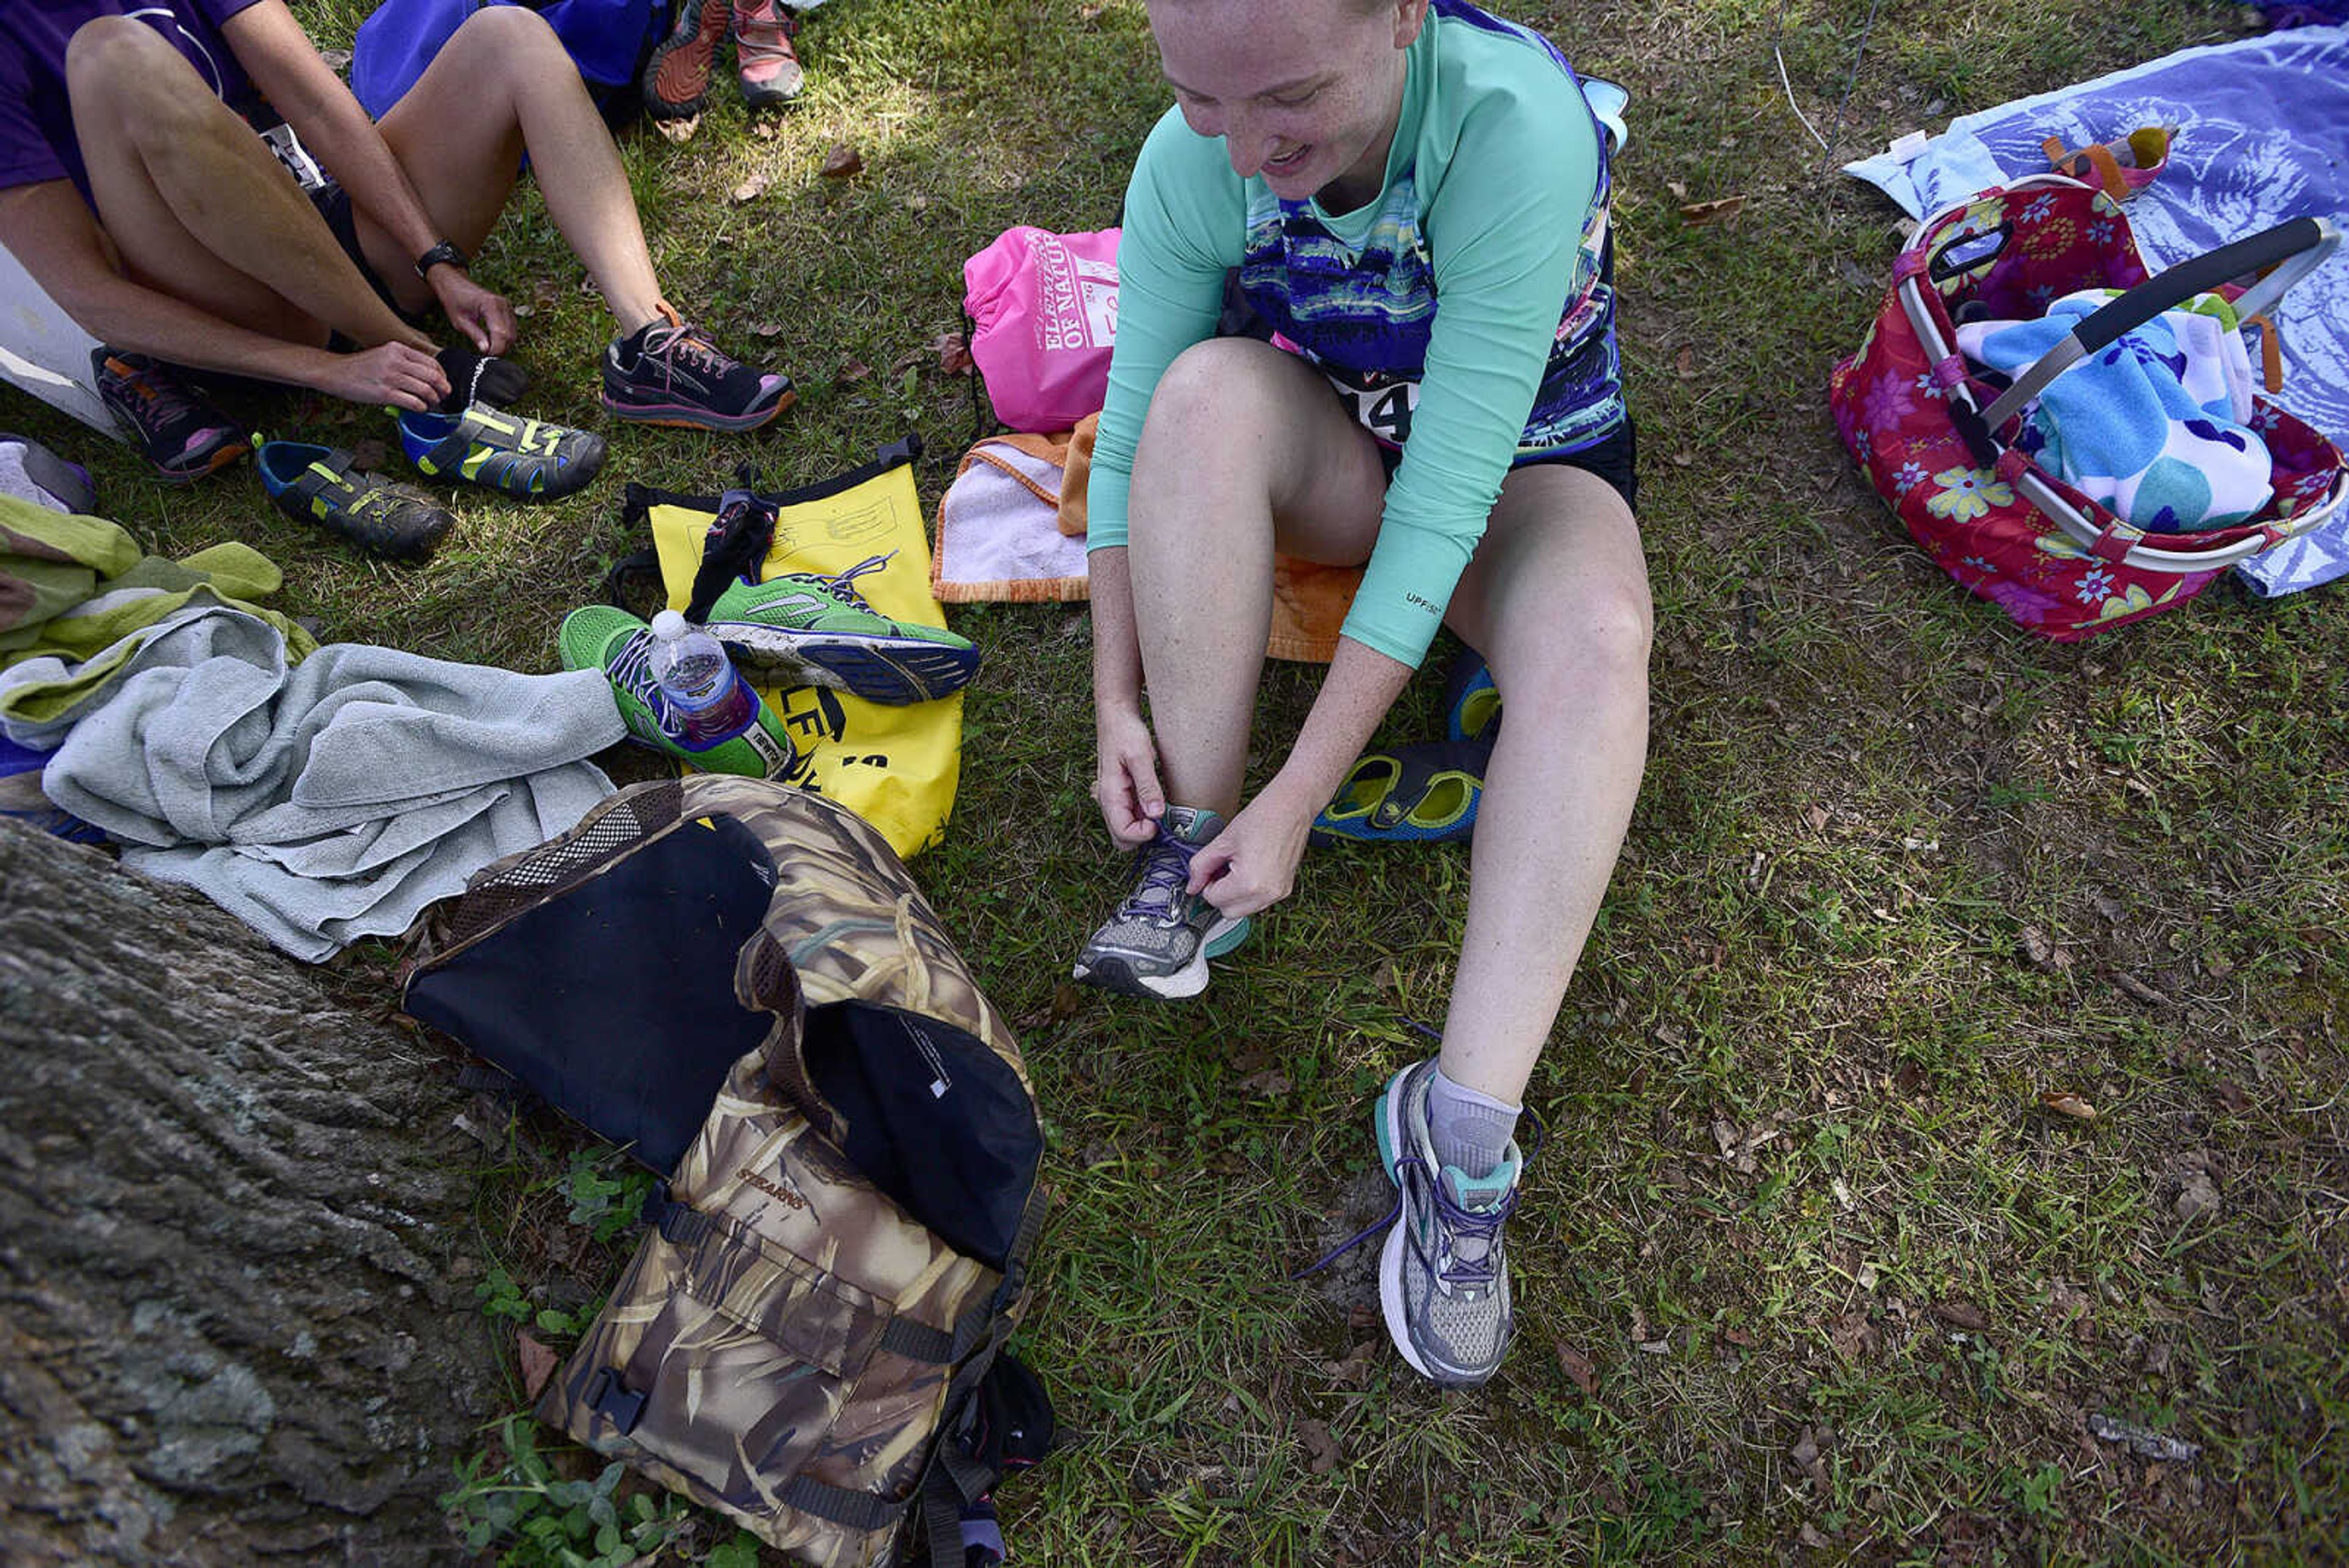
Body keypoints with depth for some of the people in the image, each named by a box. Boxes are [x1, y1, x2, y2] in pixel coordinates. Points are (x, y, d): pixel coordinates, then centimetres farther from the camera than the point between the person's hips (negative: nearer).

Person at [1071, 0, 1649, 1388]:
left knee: (1595, 640, -36)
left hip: (1530, 467, -2)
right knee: (1210, 389, -31)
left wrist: (1299, 799, -35)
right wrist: (1117, 700, -20)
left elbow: (1448, 497, -35)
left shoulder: (1517, 124, -32)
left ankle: (1465, 1127, -33)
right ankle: (1191, 858, -23)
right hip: (1338, 455, 3)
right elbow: (1130, 435, -12)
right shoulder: (1193, 161, -19)